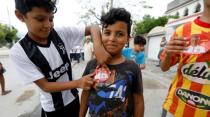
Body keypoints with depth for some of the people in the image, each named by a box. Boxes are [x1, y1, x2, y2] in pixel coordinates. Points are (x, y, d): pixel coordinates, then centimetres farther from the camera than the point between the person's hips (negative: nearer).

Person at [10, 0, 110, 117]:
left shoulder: (62, 33, -15)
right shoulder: (18, 52, -18)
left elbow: (93, 28, -12)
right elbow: (45, 86, -18)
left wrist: (98, 47, -32)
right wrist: (78, 83, -31)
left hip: (73, 98, 3)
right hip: (52, 108, -2)